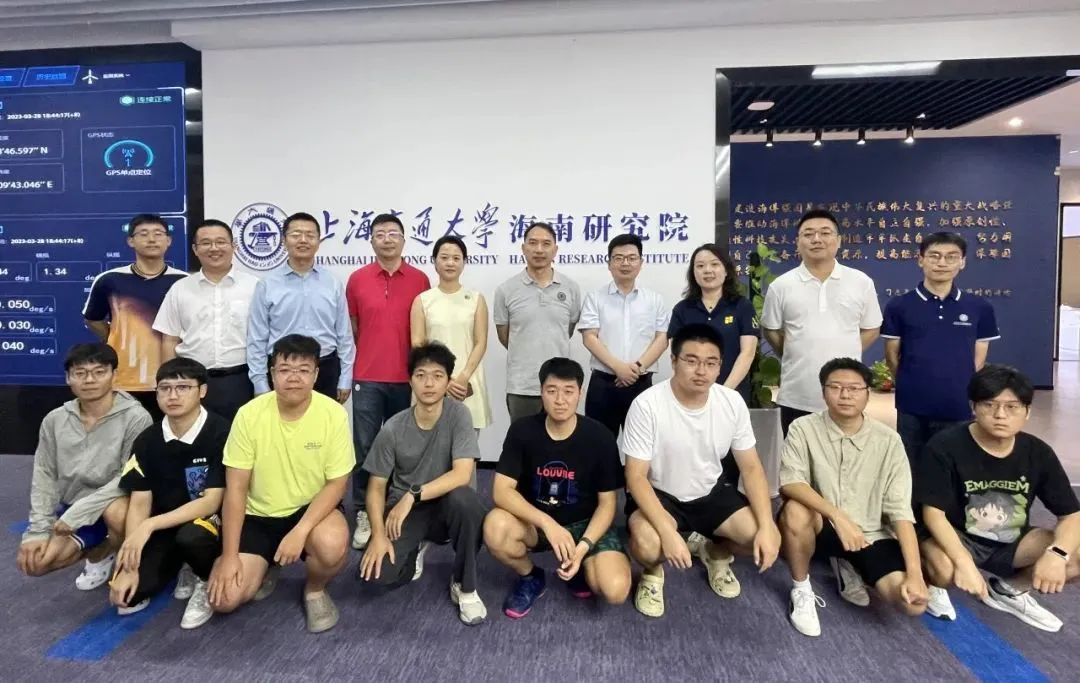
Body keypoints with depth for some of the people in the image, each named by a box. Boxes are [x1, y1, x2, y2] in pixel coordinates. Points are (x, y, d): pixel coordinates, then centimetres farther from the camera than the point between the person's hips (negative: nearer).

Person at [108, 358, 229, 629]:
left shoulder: (221, 434, -19)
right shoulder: (147, 440, -2)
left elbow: (211, 502, -20)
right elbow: (140, 503, -3)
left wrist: (149, 526, -27)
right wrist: (129, 566, -11)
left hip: (209, 520, -4)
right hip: (163, 527, 5)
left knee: (190, 538, -38)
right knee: (128, 594, -17)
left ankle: (206, 582, -3)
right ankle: (178, 565, 16)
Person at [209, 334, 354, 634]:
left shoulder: (334, 414, -17)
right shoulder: (249, 415, -15)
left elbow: (336, 484, -12)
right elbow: (236, 489, -9)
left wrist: (300, 531, -26)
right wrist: (229, 555, -12)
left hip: (311, 509, -1)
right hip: (257, 516, 1)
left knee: (333, 544, -34)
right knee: (224, 597, -14)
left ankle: (315, 590, 2)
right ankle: (264, 568, 20)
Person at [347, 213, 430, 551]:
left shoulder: (420, 280, 2)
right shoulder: (357, 279, 2)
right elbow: (352, 327, 10)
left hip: (407, 378, 0)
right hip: (367, 378, 0)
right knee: (365, 447, 3)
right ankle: (364, 514, 14)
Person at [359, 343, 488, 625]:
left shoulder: (458, 414, -15)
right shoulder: (392, 429, -11)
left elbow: (462, 474, -23)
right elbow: (376, 487, -3)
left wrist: (412, 496, -27)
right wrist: (378, 534, -17)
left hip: (444, 505, -1)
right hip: (403, 509, 1)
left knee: (464, 498, -36)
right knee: (378, 573, -24)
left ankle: (464, 586, -10)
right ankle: (416, 549, 15)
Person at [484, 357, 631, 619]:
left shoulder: (600, 437, -15)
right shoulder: (522, 430, -13)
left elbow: (607, 503, -8)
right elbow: (502, 491, -18)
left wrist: (583, 546, -23)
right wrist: (548, 524, -31)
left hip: (584, 523, -1)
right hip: (535, 521, 1)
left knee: (615, 590, -27)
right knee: (495, 527, -32)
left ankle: (579, 567, 10)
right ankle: (530, 577, 1)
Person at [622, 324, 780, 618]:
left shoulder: (733, 402, -12)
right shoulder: (647, 405, -25)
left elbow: (751, 468, -5)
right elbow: (636, 476, -22)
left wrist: (768, 526, -18)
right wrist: (668, 532, -34)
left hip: (712, 492, 4)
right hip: (658, 494, -4)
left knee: (765, 541, -15)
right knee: (647, 545, -34)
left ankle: (717, 554, 21)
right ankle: (653, 572, 7)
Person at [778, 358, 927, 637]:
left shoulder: (888, 440, -7)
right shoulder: (803, 429, -11)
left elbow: (900, 510, -9)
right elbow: (789, 483, -23)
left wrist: (915, 573, -17)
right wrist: (838, 516, -36)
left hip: (871, 535, 2)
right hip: (822, 527, -2)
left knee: (913, 601, -19)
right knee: (796, 510, -35)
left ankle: (848, 568, 14)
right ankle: (801, 589, -7)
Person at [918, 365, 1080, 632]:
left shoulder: (1038, 453, -7)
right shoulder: (945, 447, -21)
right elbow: (933, 513, -22)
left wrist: (1057, 553, -26)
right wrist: (964, 562, -35)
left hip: (1012, 542, 6)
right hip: (956, 539, -5)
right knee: (944, 570, -38)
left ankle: (1009, 590, 11)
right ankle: (933, 585, 3)